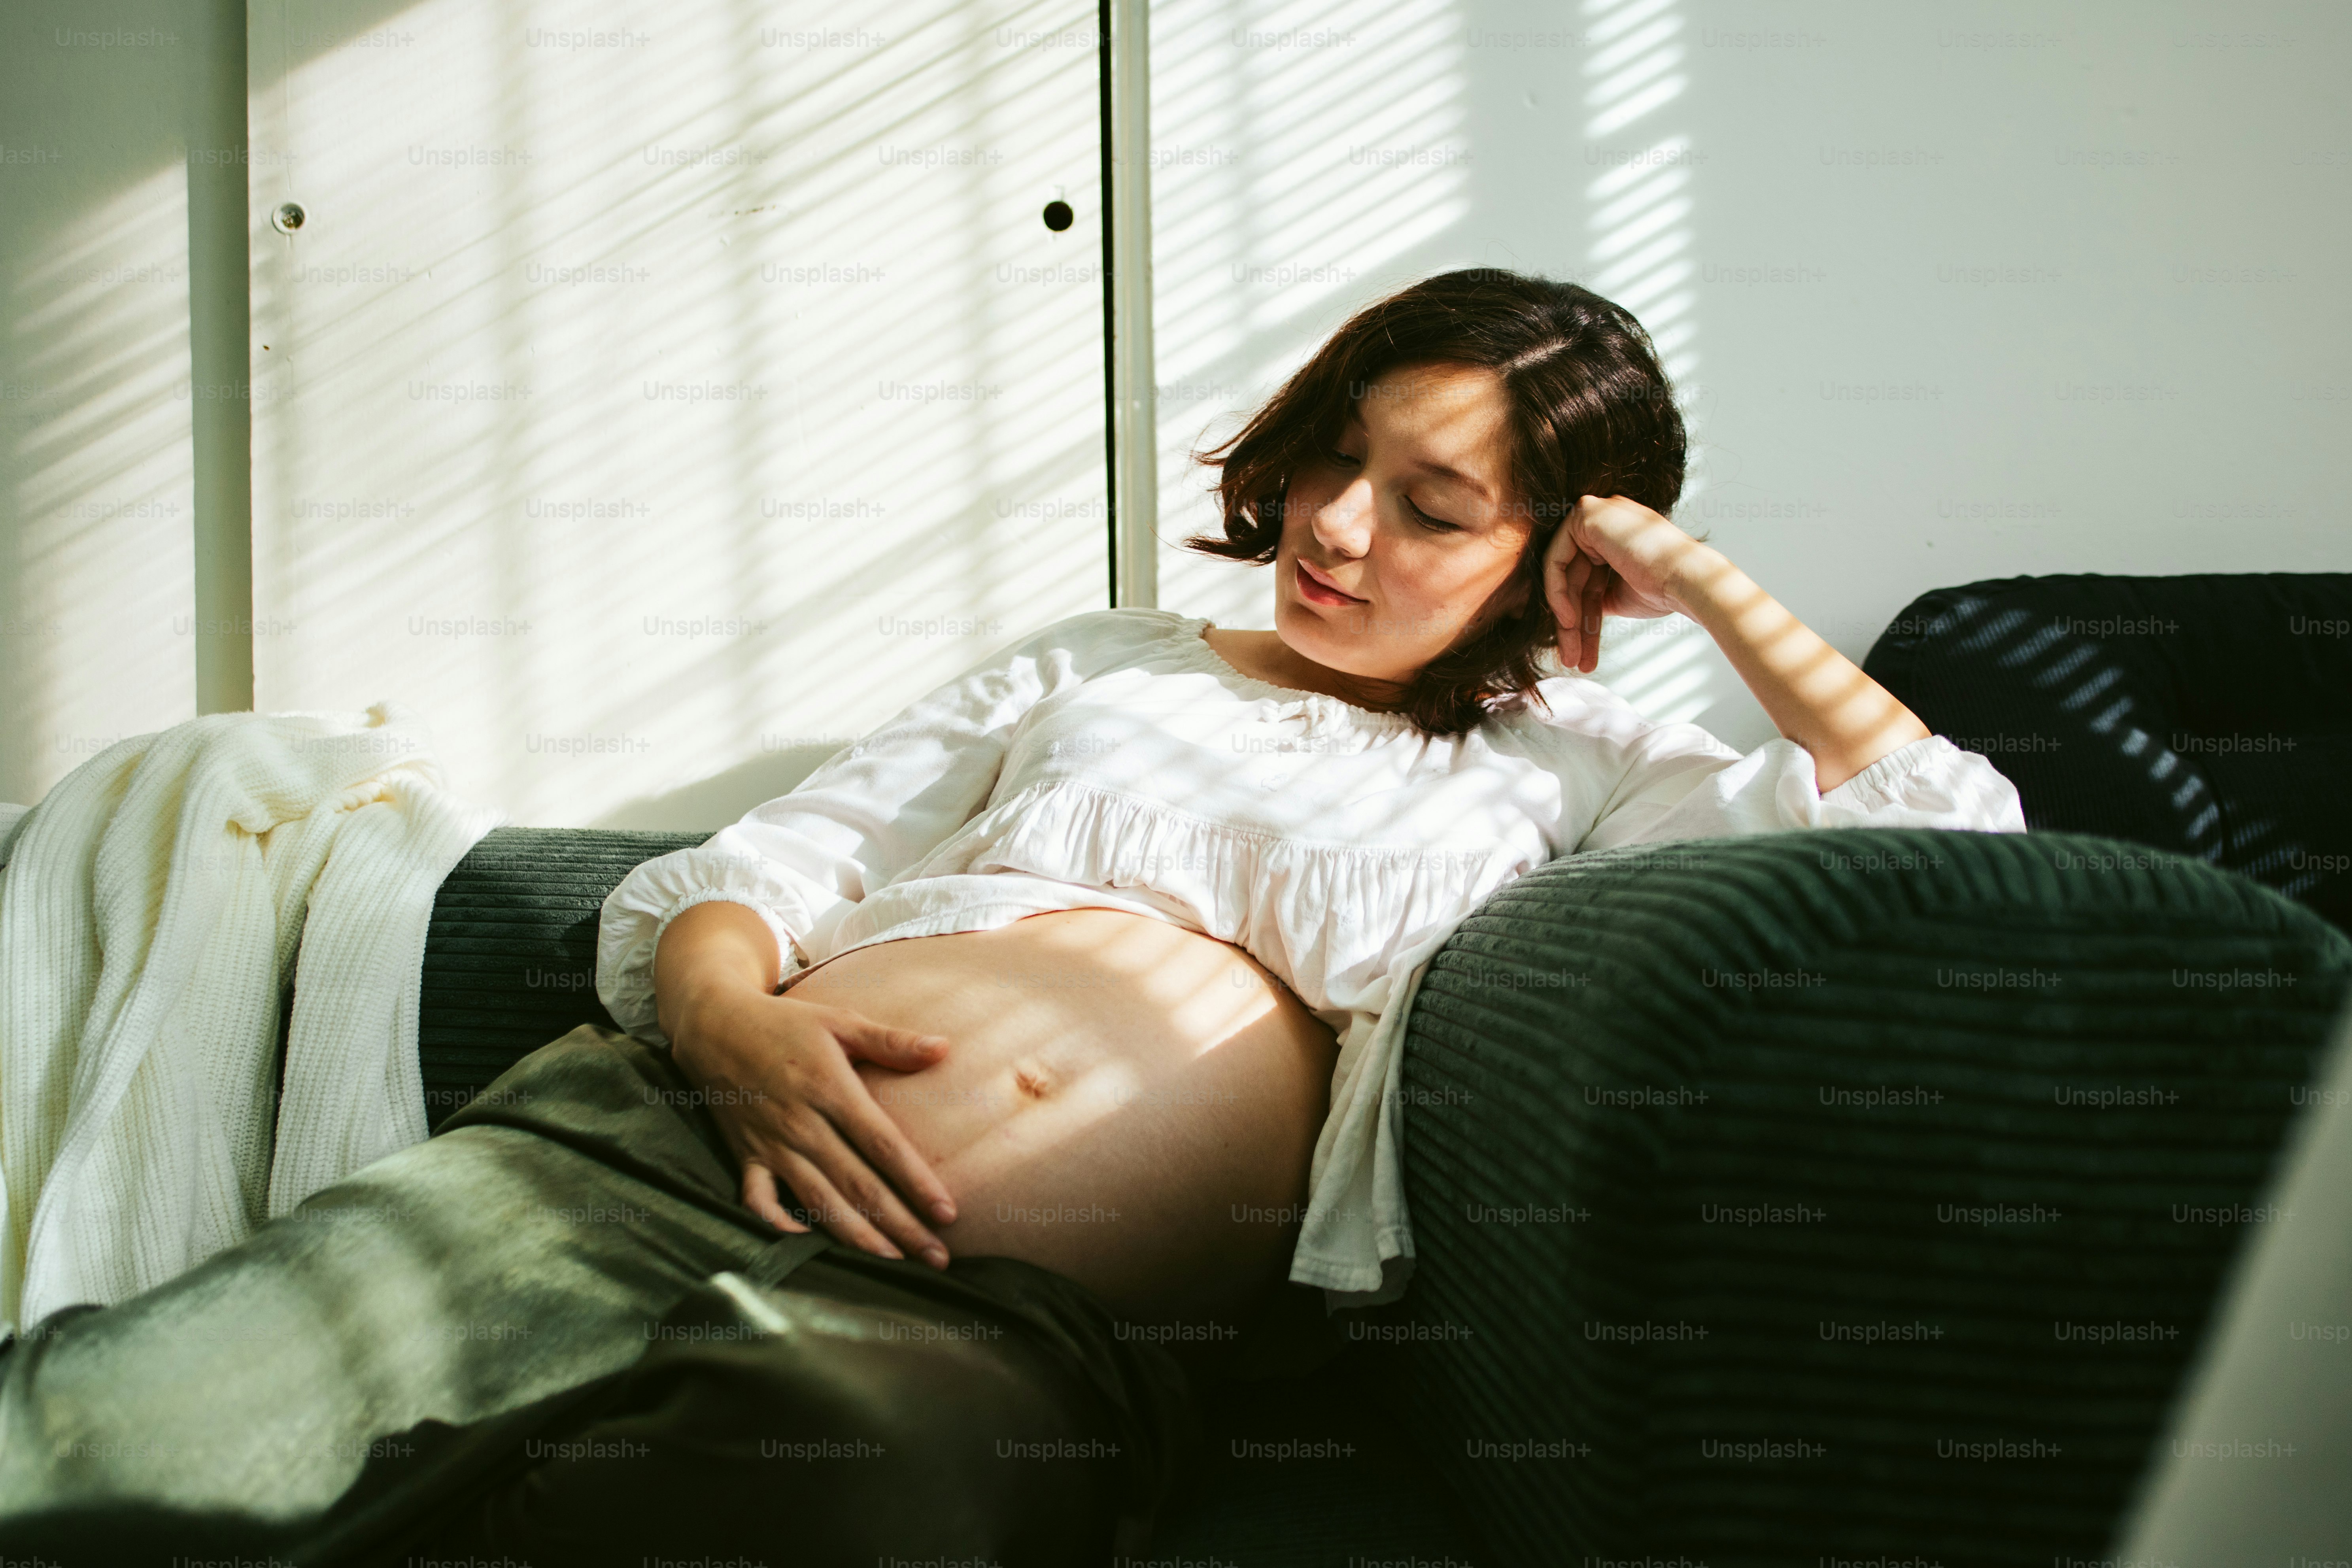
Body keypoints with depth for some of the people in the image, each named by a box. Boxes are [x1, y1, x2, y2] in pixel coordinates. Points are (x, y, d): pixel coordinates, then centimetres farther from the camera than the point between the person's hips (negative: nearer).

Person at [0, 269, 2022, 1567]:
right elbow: (751, 863, 19)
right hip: (660, 1145, 3)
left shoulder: (1563, 769, 20)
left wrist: (1698, 578, 15)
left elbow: (1947, 838, 9)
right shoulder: (1098, 663, 25)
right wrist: (734, 1017, -5)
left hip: (1012, 1314, -2)